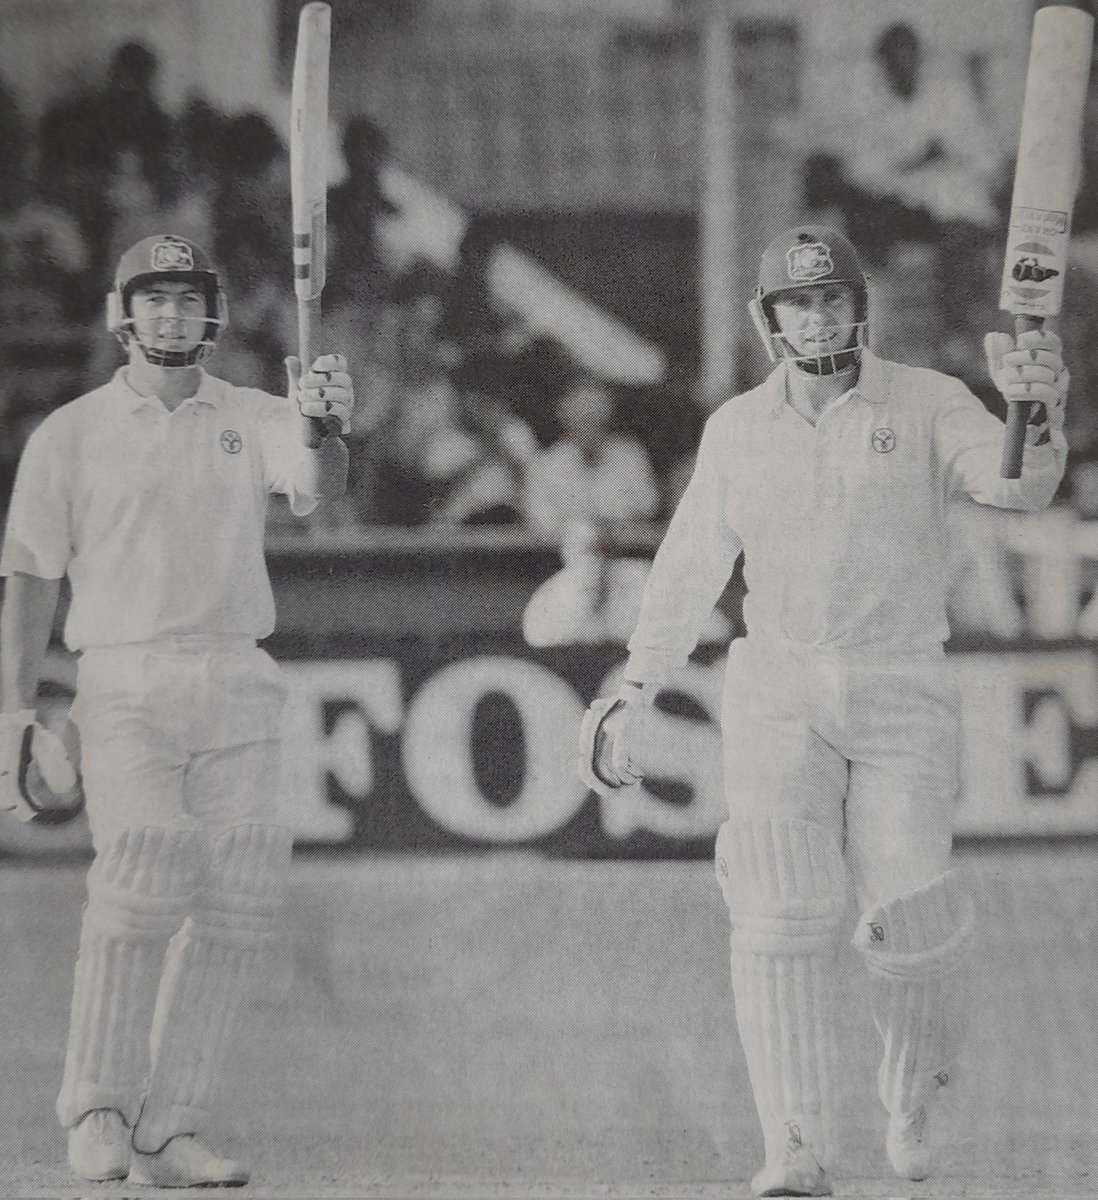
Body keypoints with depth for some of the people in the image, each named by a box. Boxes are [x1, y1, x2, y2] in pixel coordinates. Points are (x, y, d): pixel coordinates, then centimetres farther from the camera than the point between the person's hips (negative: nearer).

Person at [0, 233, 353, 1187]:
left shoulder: (252, 419, 10)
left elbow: (315, 486, -11)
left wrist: (323, 425, -34)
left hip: (239, 687, 3)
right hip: (127, 681, -3)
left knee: (235, 901, -5)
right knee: (144, 879, -21)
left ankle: (169, 1130, 0)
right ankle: (98, 1113, -14)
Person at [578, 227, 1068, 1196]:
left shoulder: (925, 406, 0)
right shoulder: (737, 430, 10)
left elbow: (1017, 486, -18)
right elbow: (689, 570, 16)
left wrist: (1035, 412, -40)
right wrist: (637, 693, 11)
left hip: (902, 697, -2)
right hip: (776, 700, 2)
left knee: (914, 923, -8)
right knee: (781, 920, -11)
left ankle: (912, 1104, 22)